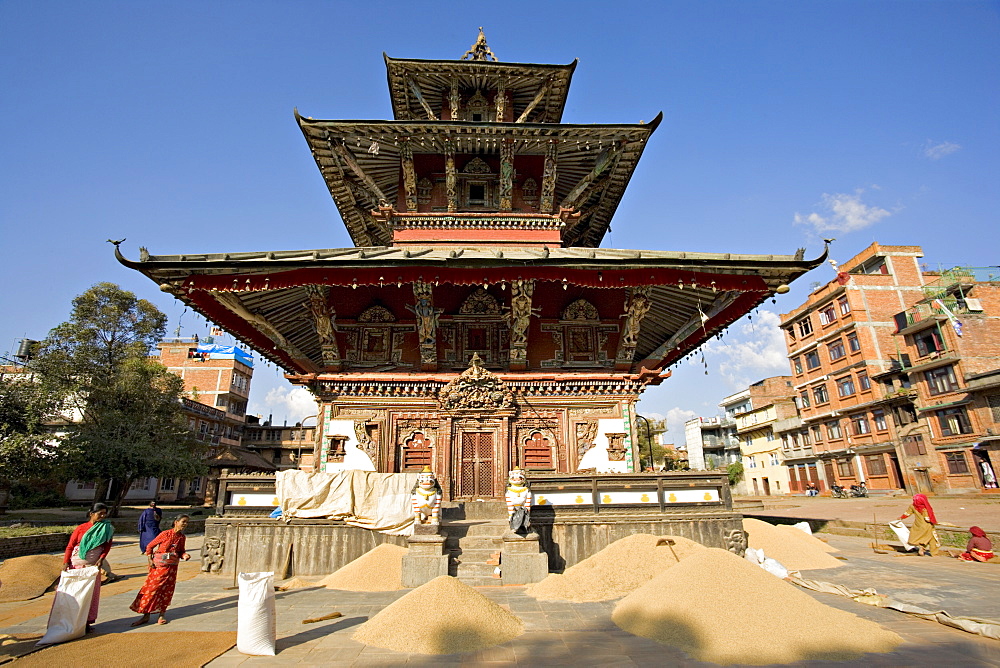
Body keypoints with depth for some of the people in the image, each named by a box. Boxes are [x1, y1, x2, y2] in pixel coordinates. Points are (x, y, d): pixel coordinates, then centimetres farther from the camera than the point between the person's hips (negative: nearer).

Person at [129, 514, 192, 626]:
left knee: (167, 590, 7)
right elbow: (150, 546, -3)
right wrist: (150, 560, -9)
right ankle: (146, 616, 13)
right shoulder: (165, 534, -12)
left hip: (171, 567, 4)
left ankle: (162, 614, 19)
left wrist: (184, 555, -7)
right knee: (151, 588, 0)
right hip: (158, 565, -4)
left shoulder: (182, 537, 2)